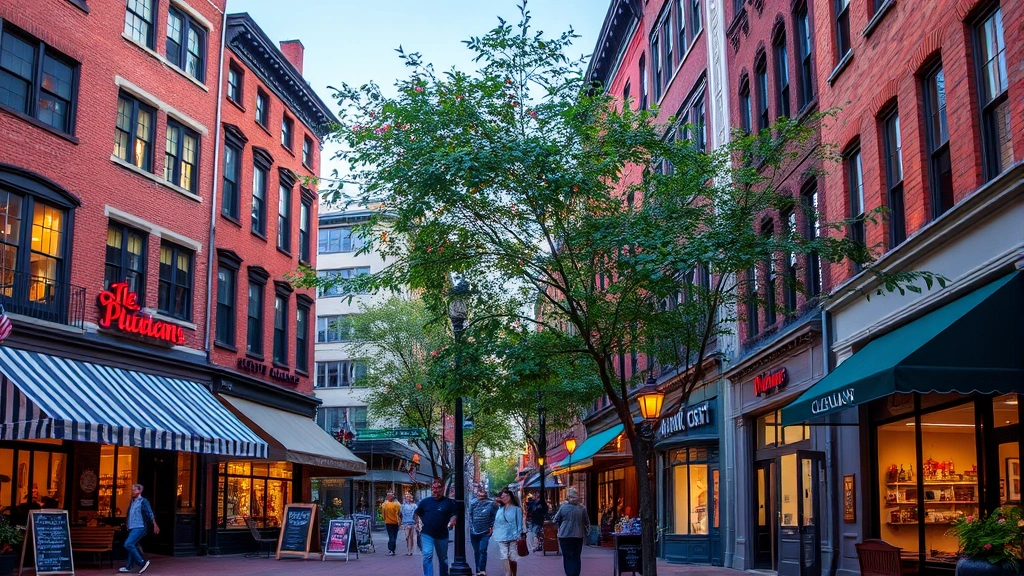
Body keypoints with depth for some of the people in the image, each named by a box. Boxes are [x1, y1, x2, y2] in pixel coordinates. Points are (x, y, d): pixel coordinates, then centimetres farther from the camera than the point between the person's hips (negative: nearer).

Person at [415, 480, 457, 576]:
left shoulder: (449, 502, -1)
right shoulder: (425, 501, 4)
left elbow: (454, 515, 1)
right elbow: (418, 514, 16)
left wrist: (451, 521, -19)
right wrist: (420, 523, 1)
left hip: (442, 535, 1)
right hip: (427, 534, -1)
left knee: (443, 558, 14)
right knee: (427, 556, -15)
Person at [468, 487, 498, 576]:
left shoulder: (491, 503, -5)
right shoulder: (473, 503, 5)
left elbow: (496, 516, -1)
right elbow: (470, 515, 11)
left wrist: (492, 527, -5)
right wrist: (471, 527, 4)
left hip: (485, 532, -4)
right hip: (474, 532, 4)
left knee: (482, 550, -15)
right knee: (476, 551, 10)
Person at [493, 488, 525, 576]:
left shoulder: (516, 509, 4)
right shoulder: (500, 510, 13)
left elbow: (519, 523, 1)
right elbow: (497, 523, 17)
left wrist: (518, 536, -6)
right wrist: (496, 535, 9)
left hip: (513, 536, -2)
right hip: (502, 538, 2)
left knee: (513, 558, 2)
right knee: (505, 557, -10)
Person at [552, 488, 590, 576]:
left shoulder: (563, 507, -7)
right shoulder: (582, 508, -5)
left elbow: (556, 520, 2)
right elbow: (587, 522, 3)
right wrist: (586, 531, 20)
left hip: (565, 536, -1)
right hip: (578, 536, 1)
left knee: (567, 557, 7)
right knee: (576, 557, 9)